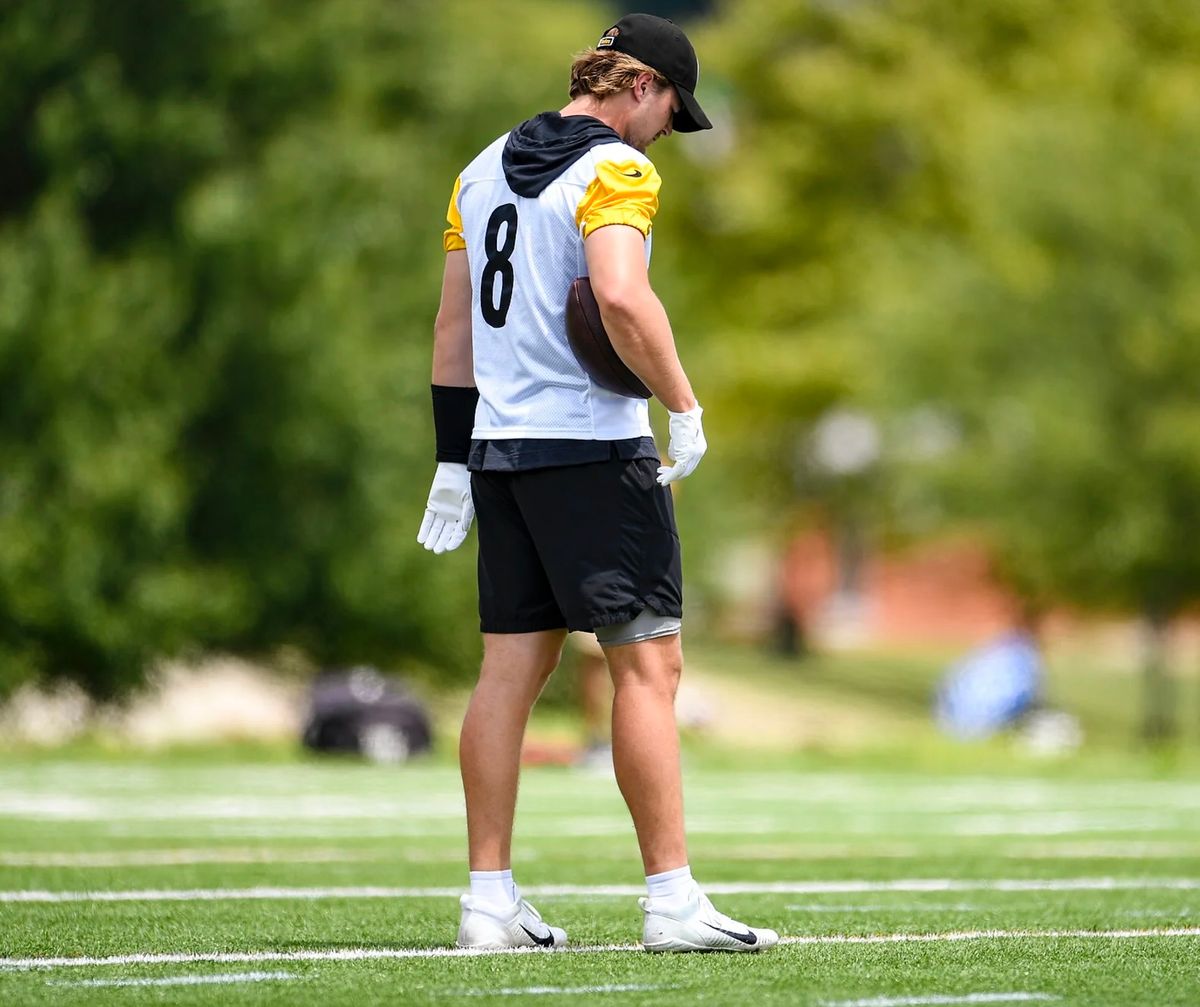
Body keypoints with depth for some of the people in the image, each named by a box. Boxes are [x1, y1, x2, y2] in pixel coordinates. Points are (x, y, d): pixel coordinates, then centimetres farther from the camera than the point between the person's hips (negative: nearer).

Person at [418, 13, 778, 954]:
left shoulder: (485, 168, 15)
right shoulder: (613, 170, -9)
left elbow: (454, 321, 17)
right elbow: (620, 295, -25)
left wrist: (454, 457, 20)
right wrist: (684, 407, -16)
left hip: (500, 448, 8)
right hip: (593, 450, -8)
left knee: (511, 669, 8)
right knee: (648, 664, -5)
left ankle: (491, 901, 8)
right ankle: (672, 900, -7)